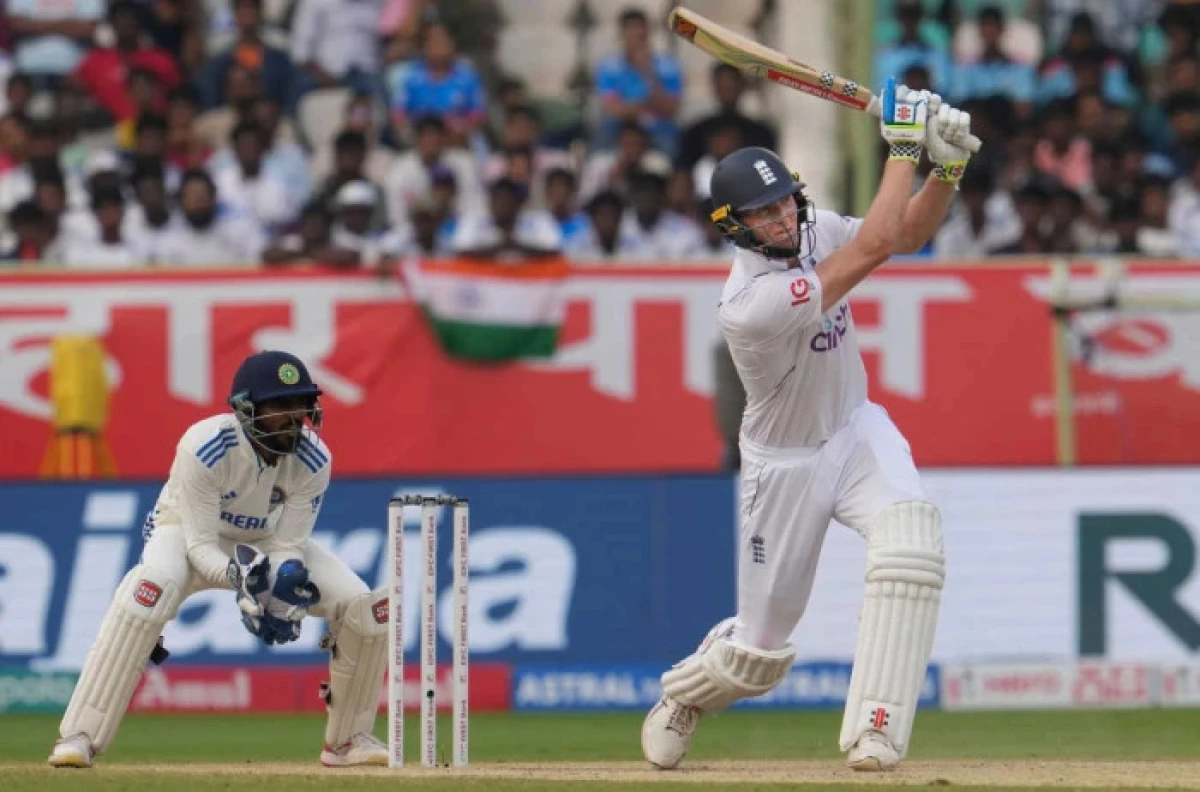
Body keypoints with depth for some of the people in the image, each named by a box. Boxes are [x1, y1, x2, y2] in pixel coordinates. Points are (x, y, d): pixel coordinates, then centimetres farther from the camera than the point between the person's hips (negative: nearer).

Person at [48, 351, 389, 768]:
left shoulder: (313, 459, -23)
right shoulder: (204, 447, -34)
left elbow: (289, 545, -18)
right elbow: (200, 544, -31)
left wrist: (285, 588, -39)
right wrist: (238, 576, -50)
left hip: (268, 541, 4)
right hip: (188, 532, -4)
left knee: (364, 606, -13)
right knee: (152, 589, -38)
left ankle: (347, 738, 10)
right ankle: (80, 736, -33)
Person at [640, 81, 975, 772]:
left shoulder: (813, 228, -9)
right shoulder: (751, 305, -33)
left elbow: (910, 232, -3)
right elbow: (874, 248, -34)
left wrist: (948, 167, -22)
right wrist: (903, 146, -28)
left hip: (856, 430, 5)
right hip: (785, 466, -5)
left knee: (911, 534, -29)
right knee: (760, 652, 5)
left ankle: (875, 733, -29)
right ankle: (683, 697, 44)